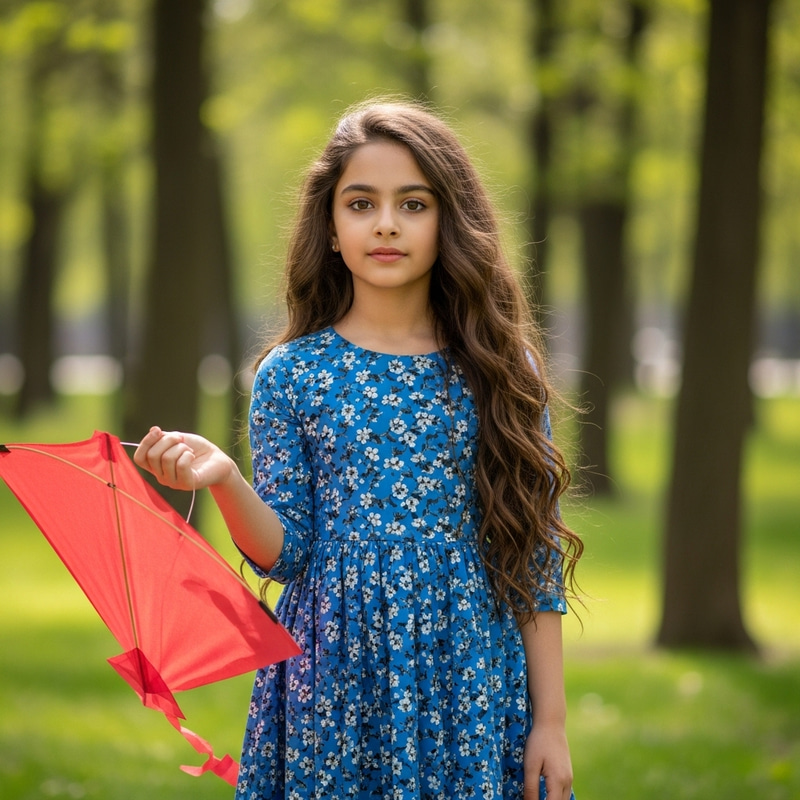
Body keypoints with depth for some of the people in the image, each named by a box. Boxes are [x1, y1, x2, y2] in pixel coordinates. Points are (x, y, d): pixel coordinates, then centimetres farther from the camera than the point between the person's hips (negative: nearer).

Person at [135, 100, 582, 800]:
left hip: (474, 686, 0)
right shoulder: (291, 375, 3)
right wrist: (224, 480, -19)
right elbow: (287, 554, 0)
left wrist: (550, 720, -1)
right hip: (335, 688, 0)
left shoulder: (503, 373, 3)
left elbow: (539, 560, 3)